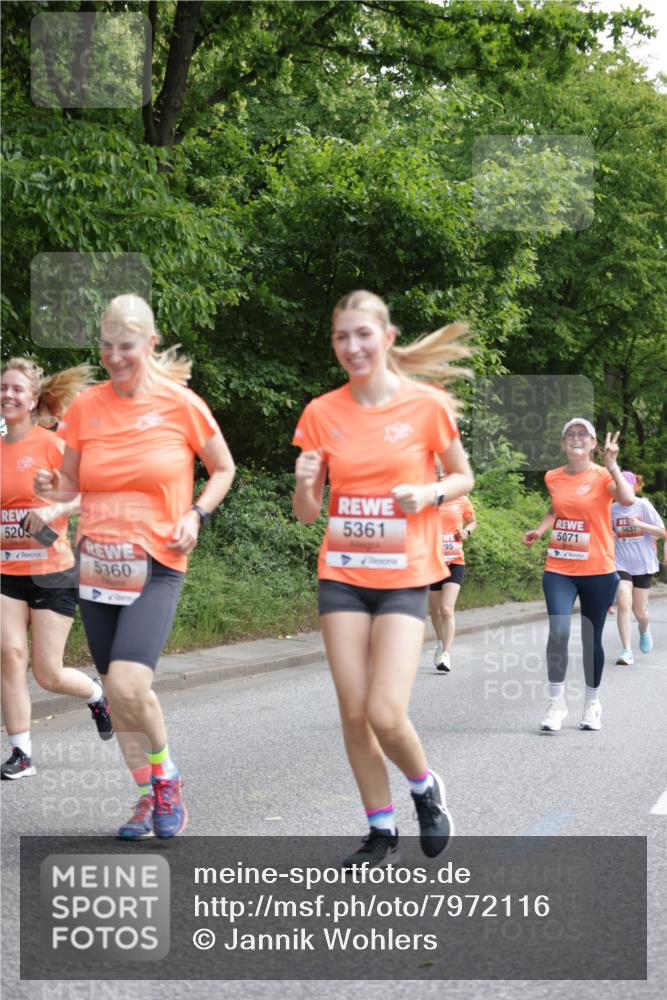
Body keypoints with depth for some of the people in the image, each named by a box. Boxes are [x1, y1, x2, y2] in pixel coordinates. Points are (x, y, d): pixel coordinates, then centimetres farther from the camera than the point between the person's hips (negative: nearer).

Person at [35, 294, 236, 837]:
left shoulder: (180, 403, -6)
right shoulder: (86, 406, 2)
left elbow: (224, 469, 7)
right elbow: (71, 480, 13)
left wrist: (195, 514, -9)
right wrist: (51, 485, -10)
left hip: (157, 566, -4)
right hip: (97, 564, 4)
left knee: (127, 685, -20)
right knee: (118, 691, 9)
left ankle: (166, 775, 7)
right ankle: (146, 792, 28)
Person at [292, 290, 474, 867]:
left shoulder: (427, 404, -6)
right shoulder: (322, 413, 1)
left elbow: (463, 478, 7)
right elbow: (307, 513, 5)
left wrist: (429, 494, -14)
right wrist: (304, 486, -17)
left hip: (404, 577, -3)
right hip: (342, 575, 3)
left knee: (385, 714, -13)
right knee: (354, 713, 2)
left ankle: (425, 787, 20)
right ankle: (381, 832, 20)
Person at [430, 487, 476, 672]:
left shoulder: (462, 500, 0)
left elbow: (472, 521, 16)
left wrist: (467, 530, -5)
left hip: (454, 562, -2)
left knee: (447, 609, -16)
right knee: (435, 610, 14)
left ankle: (446, 655, -15)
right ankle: (440, 643, 39)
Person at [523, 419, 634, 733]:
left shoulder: (602, 476, -7)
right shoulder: (553, 478, 5)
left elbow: (628, 498, -27)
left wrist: (611, 463, -27)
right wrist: (539, 530, 9)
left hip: (598, 571, -2)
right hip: (559, 569, 2)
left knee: (591, 639, 8)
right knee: (558, 631, -16)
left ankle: (592, 704, 27)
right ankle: (556, 702, -3)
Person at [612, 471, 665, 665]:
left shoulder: (644, 506, -6)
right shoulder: (613, 509, 0)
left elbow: (662, 533, -7)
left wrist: (640, 524, -20)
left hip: (642, 564, -1)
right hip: (621, 564, 1)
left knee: (639, 611, 7)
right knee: (623, 604, -16)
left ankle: (644, 630, 43)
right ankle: (627, 651, -12)